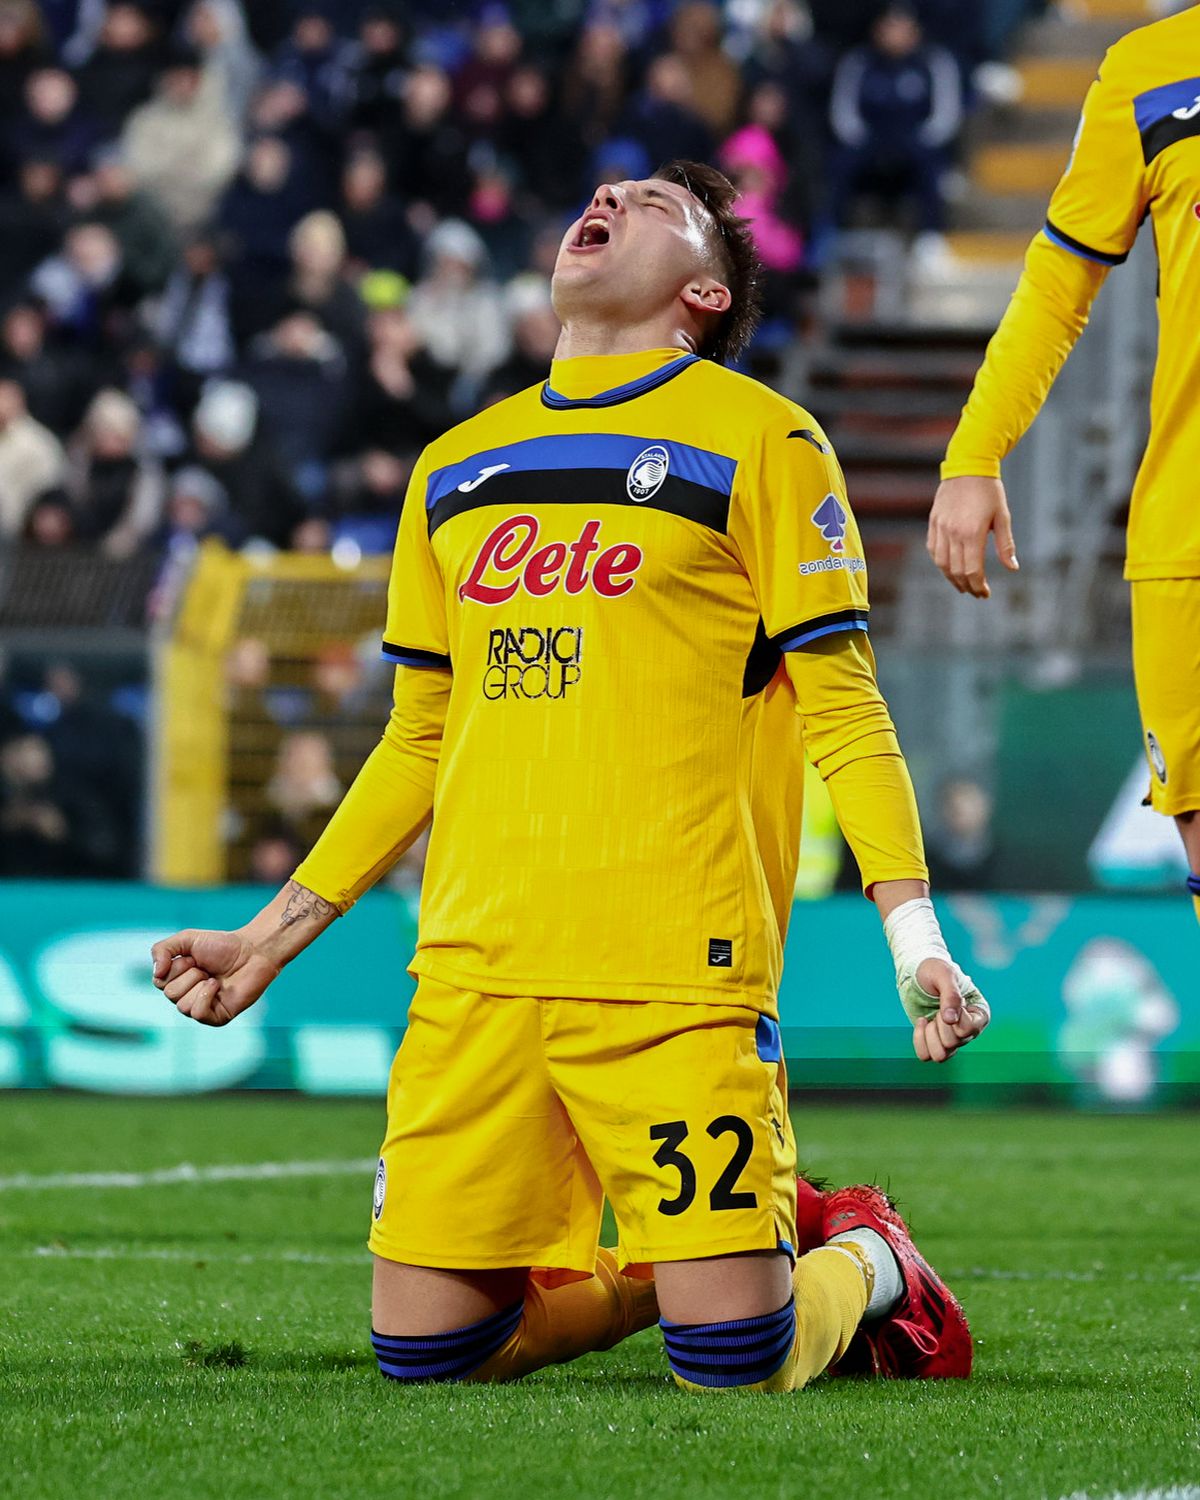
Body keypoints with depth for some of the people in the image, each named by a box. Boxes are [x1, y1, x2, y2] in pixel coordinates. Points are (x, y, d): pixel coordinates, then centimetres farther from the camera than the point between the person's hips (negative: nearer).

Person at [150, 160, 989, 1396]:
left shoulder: (760, 442, 3)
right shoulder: (455, 467, 19)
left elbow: (843, 715, 0)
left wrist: (914, 934, -12)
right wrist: (272, 937, 22)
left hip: (675, 969, -5)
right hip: (473, 969, 5)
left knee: (734, 1360, -11)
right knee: (424, 1349, 0)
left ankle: (864, 1264, 22)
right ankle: (643, 1269, 26)